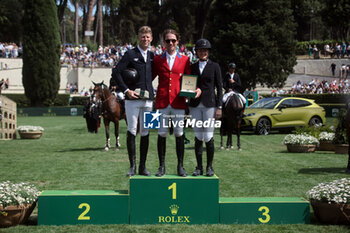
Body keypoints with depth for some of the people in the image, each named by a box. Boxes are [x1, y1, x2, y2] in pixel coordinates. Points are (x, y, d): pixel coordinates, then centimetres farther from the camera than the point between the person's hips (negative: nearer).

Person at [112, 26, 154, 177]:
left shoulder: (152, 56, 13)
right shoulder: (130, 54, -1)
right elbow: (116, 72, -6)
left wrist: (147, 87, 9)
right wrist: (126, 90, -11)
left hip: (148, 99, 4)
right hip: (132, 99, -4)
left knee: (145, 133, 6)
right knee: (131, 131, -2)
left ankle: (143, 167, 13)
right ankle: (132, 166, 6)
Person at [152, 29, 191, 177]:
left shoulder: (184, 60, 8)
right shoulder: (157, 59, 9)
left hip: (178, 102, 0)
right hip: (162, 102, 0)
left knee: (179, 134, 2)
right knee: (161, 134, 2)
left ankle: (180, 166, 10)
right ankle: (162, 166, 10)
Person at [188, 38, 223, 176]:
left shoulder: (214, 66, 3)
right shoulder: (192, 67, 12)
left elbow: (219, 87, 1)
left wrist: (219, 107, -5)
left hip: (209, 104, -3)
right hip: (195, 104, 3)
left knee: (208, 137, -6)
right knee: (198, 137, 4)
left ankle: (210, 166, 7)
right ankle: (199, 167, 11)